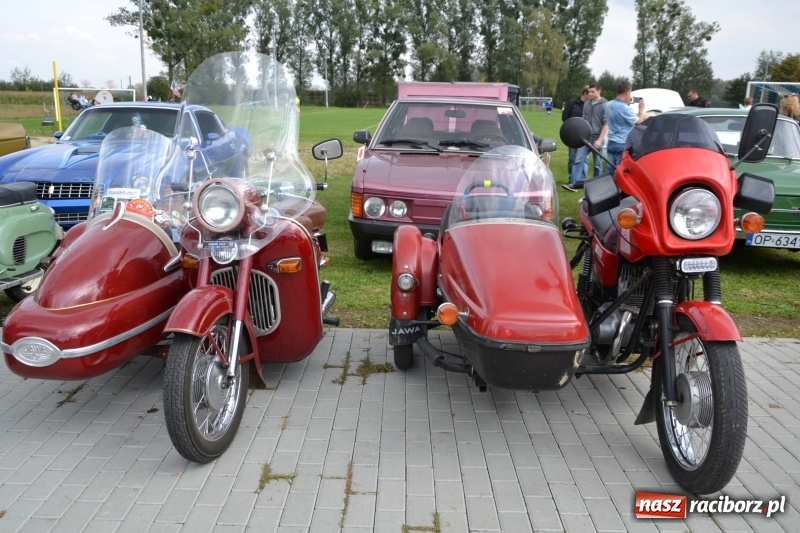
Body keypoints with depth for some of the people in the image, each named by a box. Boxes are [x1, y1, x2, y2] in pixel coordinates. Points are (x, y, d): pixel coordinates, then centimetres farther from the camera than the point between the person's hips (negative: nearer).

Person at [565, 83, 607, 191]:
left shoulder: (605, 105, -7)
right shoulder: (586, 104, 10)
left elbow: (606, 124, -10)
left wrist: (599, 140, -15)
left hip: (596, 138, -4)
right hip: (584, 137, 4)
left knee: (598, 164, 7)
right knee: (579, 159, -7)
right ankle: (575, 182, -10)